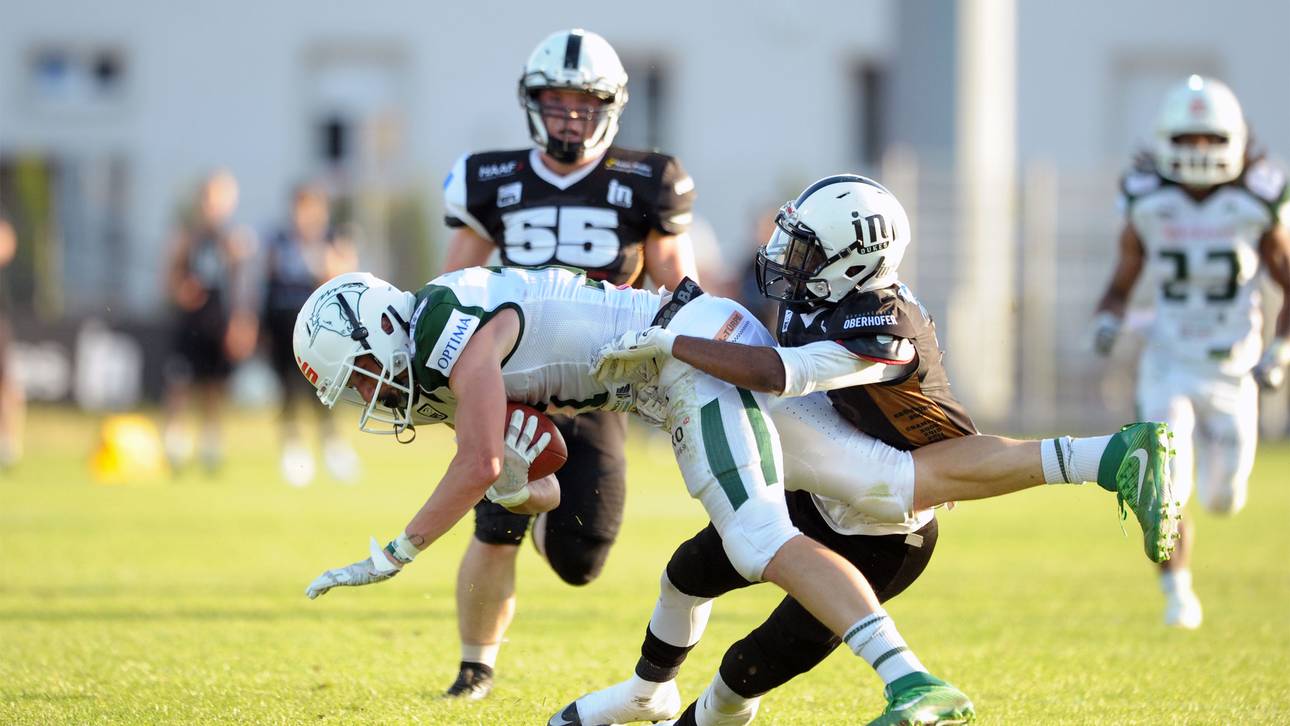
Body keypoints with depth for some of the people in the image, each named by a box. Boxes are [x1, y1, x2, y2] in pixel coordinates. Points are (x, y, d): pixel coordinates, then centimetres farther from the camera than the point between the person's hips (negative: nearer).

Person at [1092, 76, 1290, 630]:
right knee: (1166, 490, -16)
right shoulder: (1148, 207, -7)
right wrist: (1107, 322, -14)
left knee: (1223, 500, 6)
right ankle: (1178, 593, 4)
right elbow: (1122, 282, 6)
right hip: (1168, 369, 0)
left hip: (1232, 373, 0)